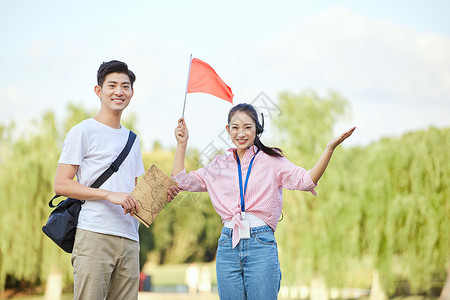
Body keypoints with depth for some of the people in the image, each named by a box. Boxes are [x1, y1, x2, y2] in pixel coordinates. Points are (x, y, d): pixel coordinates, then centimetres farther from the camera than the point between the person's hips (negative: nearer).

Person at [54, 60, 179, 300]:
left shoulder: (132, 139, 24)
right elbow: (61, 184, -5)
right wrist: (110, 195, -14)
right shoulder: (83, 132, 2)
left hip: (129, 239, 6)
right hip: (94, 235, -6)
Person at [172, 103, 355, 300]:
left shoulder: (272, 161, 6)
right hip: (228, 246, 3)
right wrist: (182, 144, 14)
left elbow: (306, 181, -7)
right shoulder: (219, 165, 15)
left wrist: (330, 148, -18)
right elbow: (181, 182, 17)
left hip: (261, 246, -3)